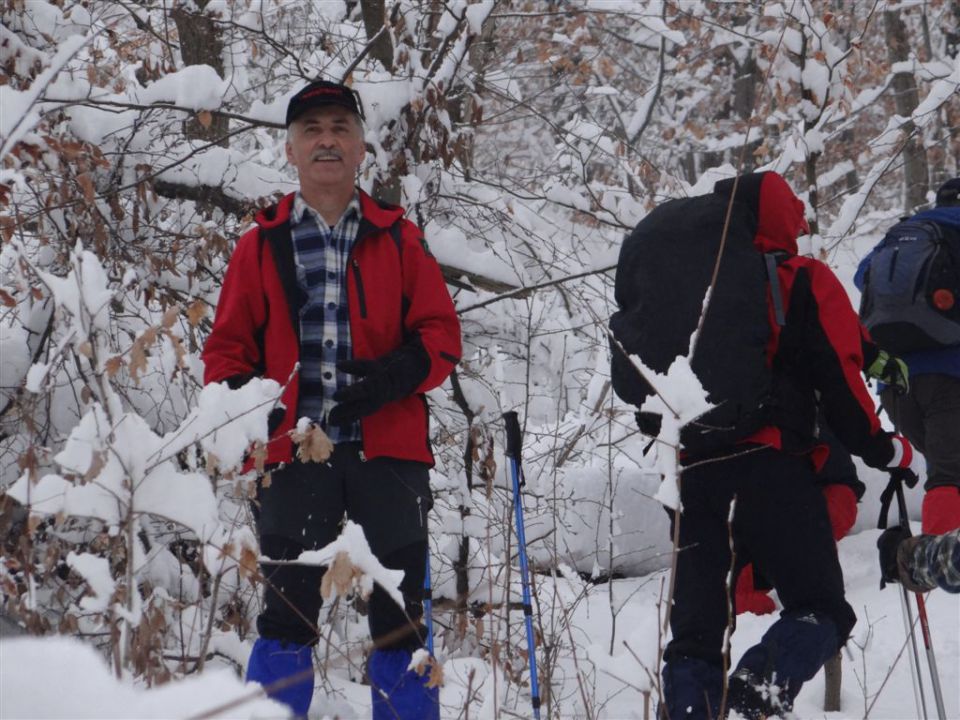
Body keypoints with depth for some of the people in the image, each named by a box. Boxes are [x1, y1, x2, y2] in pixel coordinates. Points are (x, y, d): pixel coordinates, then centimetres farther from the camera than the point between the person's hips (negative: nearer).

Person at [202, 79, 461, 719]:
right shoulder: (262, 245, 11)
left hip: (388, 450, 0)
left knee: (399, 618, 4)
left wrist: (399, 372, -15)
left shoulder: (398, 239, 10)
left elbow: (441, 334, 5)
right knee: (287, 614, -1)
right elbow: (229, 344, 12)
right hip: (294, 450, 0)